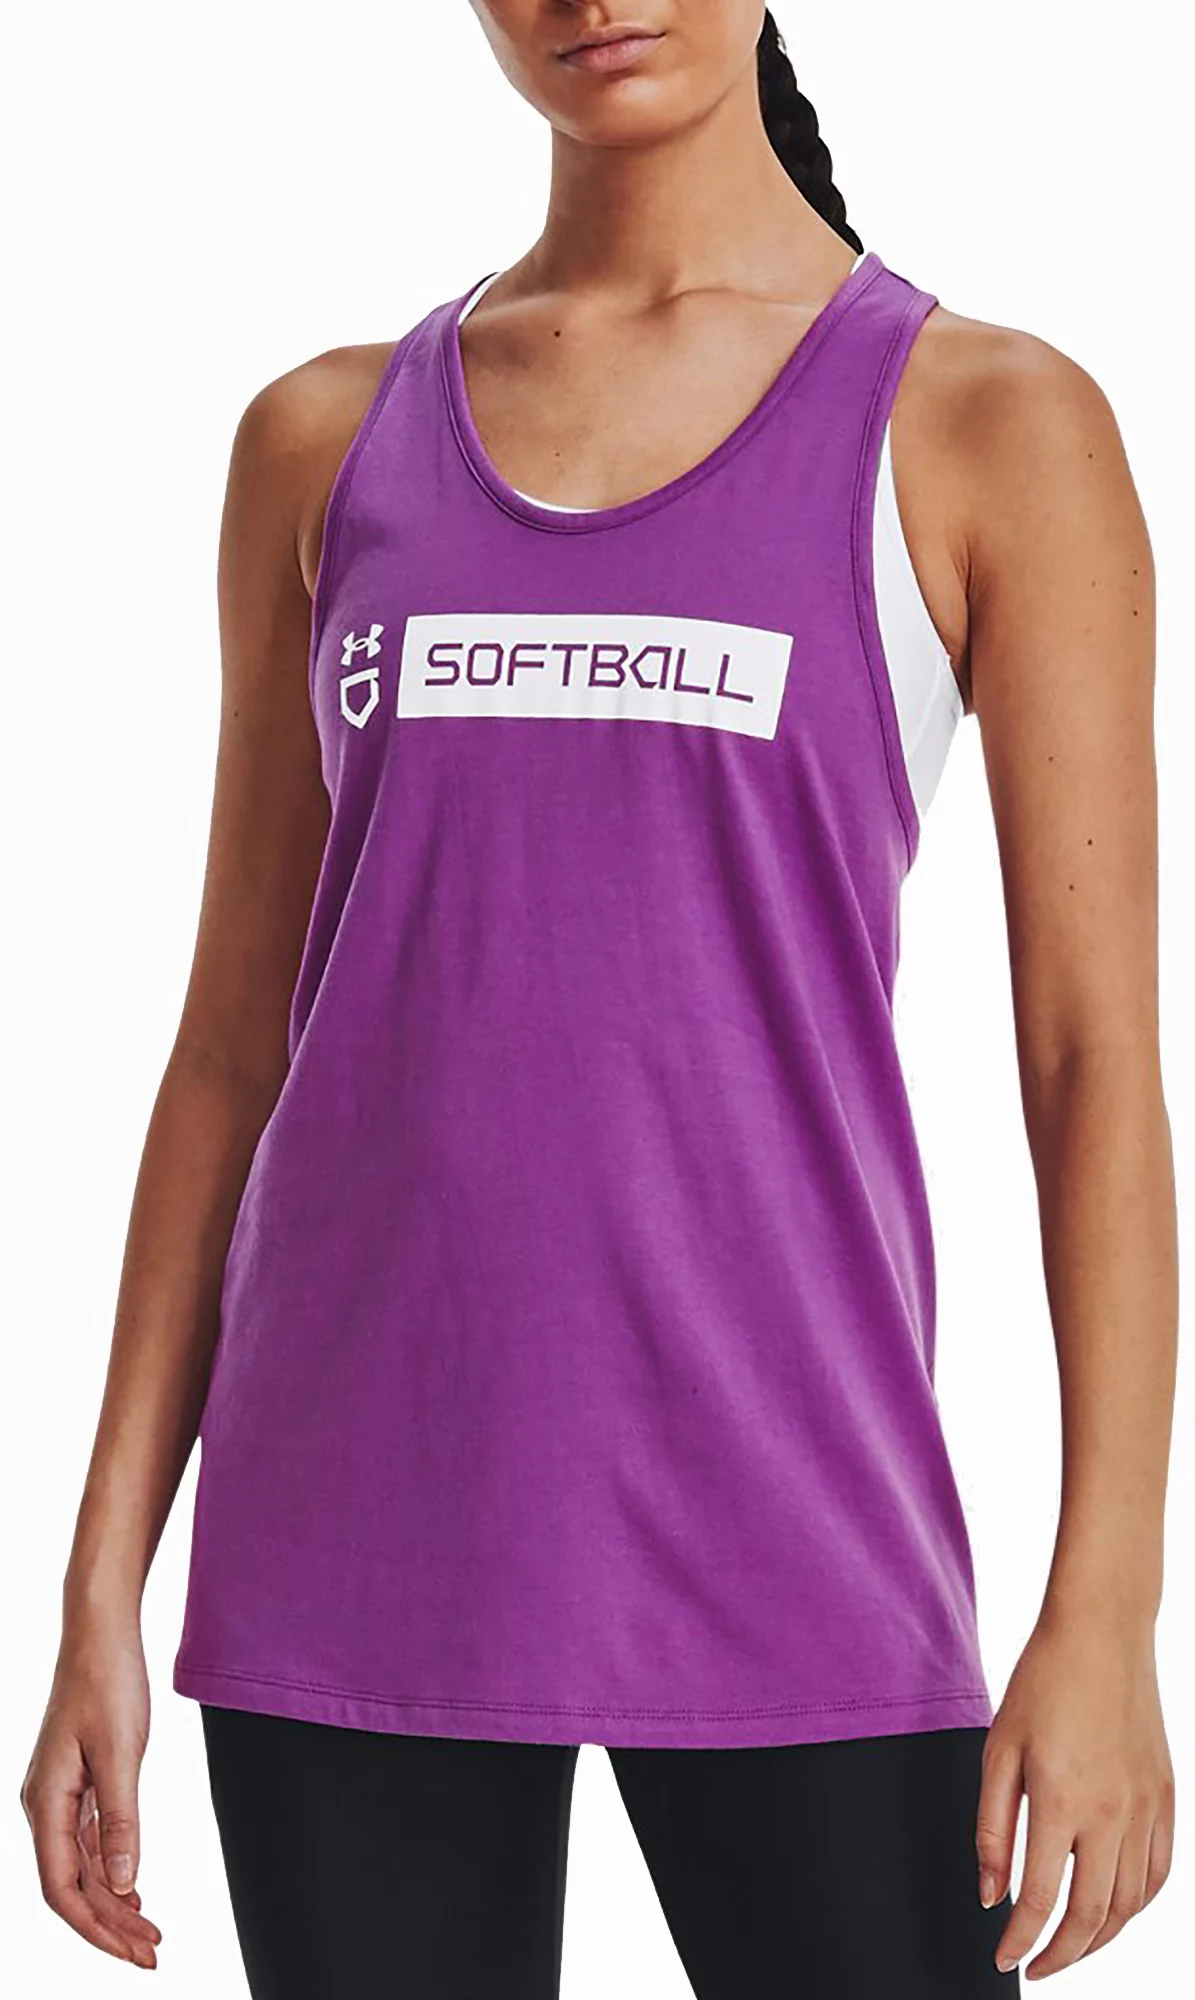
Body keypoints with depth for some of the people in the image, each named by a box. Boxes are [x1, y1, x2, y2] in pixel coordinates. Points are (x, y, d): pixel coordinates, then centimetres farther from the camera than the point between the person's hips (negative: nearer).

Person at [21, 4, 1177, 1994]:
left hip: (773, 1522, -3)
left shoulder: (991, 425, 2)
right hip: (352, 1519, 3)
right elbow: (236, 1041, 12)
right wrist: (104, 1590, 7)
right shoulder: (328, 441, 11)